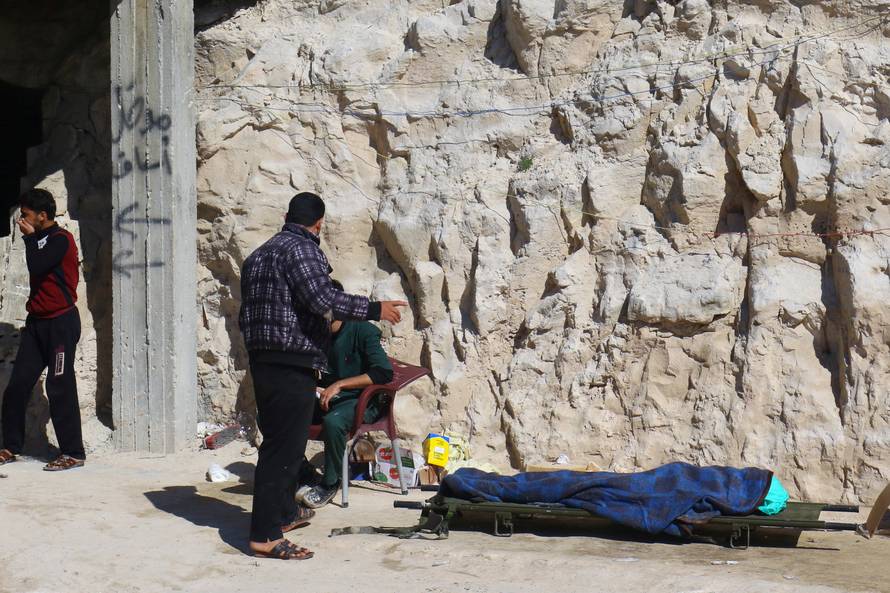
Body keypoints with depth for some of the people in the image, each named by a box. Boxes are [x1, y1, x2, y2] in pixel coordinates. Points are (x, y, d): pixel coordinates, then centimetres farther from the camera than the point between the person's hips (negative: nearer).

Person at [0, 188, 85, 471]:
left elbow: (37, 267, -22)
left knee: (60, 389, -7)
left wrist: (29, 238, -10)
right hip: (37, 321, 8)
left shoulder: (61, 239, -11)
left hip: (60, 322, -8)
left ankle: (73, 453, -1)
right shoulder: (40, 240, 15)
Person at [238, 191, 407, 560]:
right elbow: (322, 298, -24)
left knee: (278, 440, 21)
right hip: (293, 365, -10)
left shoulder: (258, 255, 19)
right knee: (284, 447, -8)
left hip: (261, 361, 10)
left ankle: (284, 511, 36)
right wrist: (373, 309, -17)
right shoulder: (301, 249, -10)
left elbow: (247, 315, 23)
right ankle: (266, 536, -9)